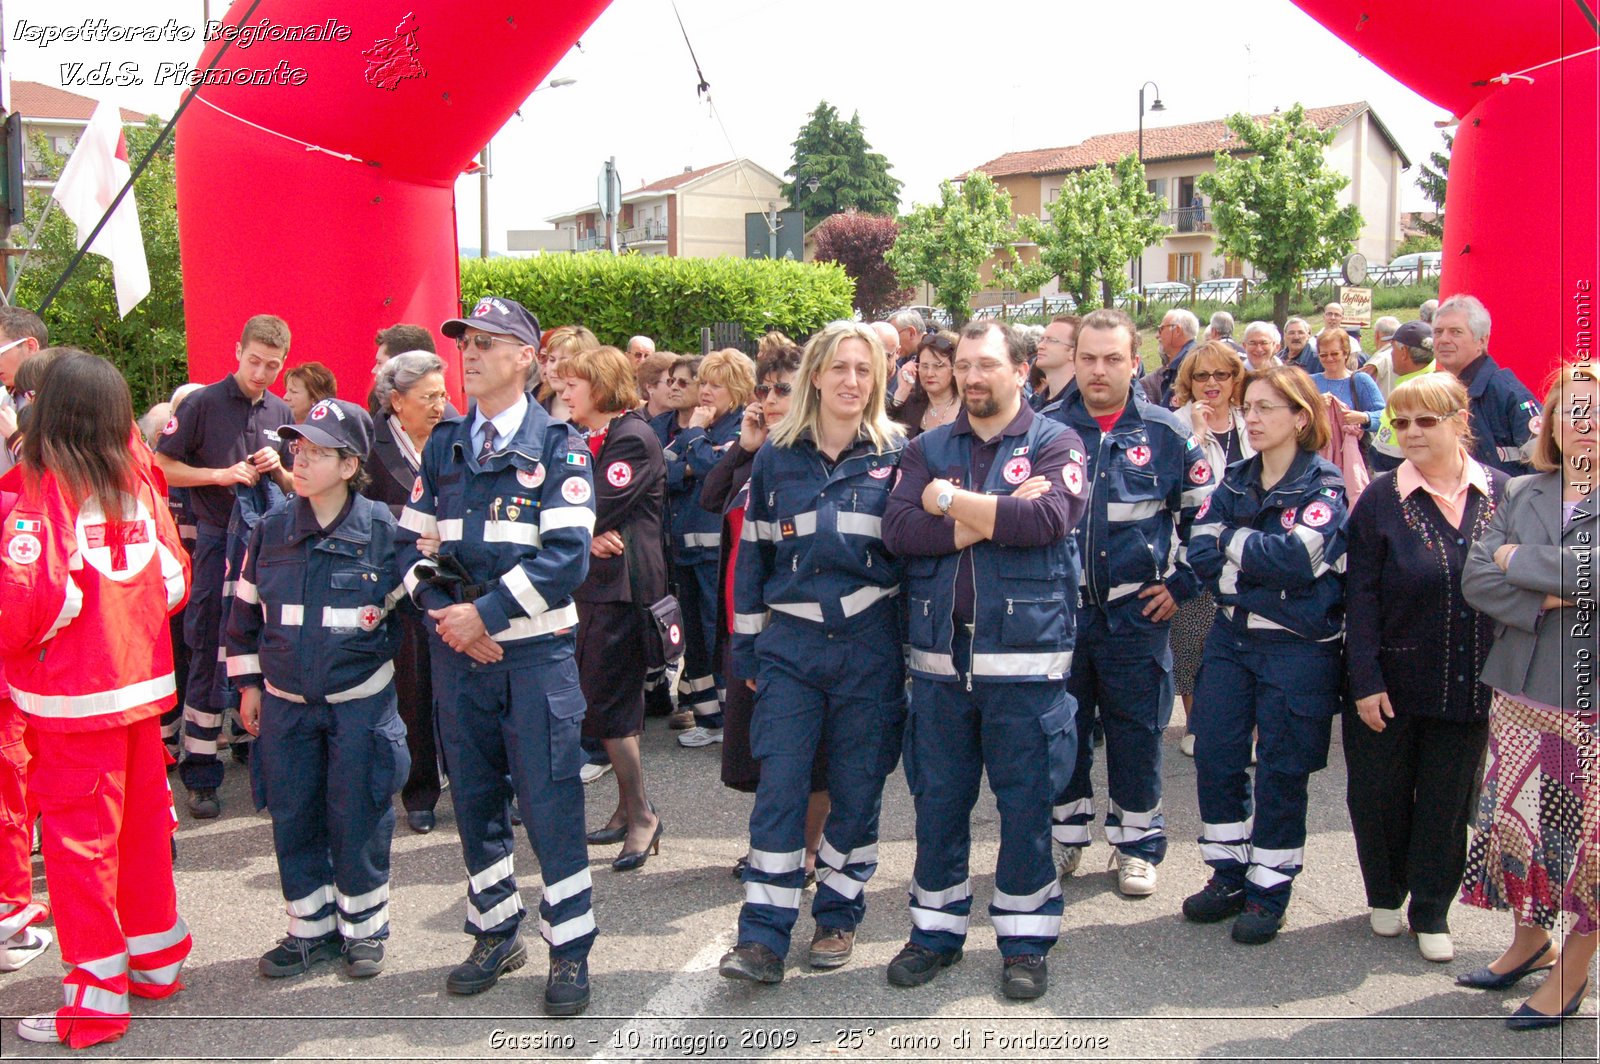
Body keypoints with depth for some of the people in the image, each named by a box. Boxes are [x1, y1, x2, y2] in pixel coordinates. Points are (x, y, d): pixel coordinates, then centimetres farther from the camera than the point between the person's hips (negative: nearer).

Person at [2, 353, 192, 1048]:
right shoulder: (136, 478, 3)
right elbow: (173, 576, 5)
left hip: (75, 693, -6)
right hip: (143, 680, 6)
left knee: (79, 838, 4)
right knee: (142, 824, 17)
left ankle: (97, 998, 12)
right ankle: (156, 961, 31)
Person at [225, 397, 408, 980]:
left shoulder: (383, 529, -11)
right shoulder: (271, 528, 0)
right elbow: (245, 609, 9)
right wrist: (248, 683, 10)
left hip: (360, 701, -3)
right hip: (285, 701, 3)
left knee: (357, 818, 4)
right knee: (293, 817, 9)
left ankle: (364, 927, 22)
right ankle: (312, 928, 25)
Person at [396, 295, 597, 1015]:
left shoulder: (558, 446, -5)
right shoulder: (443, 446, 10)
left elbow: (567, 555, -15)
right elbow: (413, 541, 8)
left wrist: (486, 612, -18)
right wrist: (443, 613, -8)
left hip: (535, 650, -5)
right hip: (458, 651, 5)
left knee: (549, 804, -1)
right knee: (474, 799, 14)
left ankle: (570, 949, 12)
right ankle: (495, 934, 30)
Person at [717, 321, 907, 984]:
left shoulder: (895, 455, 2)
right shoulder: (777, 455, 5)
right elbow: (753, 551, 9)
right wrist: (746, 646, 7)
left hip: (869, 645, 0)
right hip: (790, 639, 1)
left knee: (856, 787, 7)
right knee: (779, 785, -4)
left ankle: (839, 916, 24)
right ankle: (763, 937, 2)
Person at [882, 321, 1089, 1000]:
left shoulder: (1054, 444, 1)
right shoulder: (927, 449, 9)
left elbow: (1047, 518, -19)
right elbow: (898, 530, -7)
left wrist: (949, 500, -11)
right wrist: (994, 518, -15)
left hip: (1025, 655, -3)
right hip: (939, 656, 3)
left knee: (1025, 802, 5)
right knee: (937, 798, 11)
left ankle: (1025, 939, 21)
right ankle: (936, 930, 26)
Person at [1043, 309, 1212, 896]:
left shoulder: (1168, 433, -1)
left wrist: (1181, 583, 2)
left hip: (1136, 612, -1)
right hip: (1058, 607, 1)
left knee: (1137, 731, 8)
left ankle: (1136, 843, 23)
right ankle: (1065, 833, 27)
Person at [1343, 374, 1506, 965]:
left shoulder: (1503, 494, -1)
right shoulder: (1381, 499, -6)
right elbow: (1361, 595, -7)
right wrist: (1365, 681, -12)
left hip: (1471, 686, 1)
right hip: (1394, 681, -1)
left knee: (1449, 798, 10)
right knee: (1380, 792, 9)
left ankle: (1431, 909, 26)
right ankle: (1385, 894, 32)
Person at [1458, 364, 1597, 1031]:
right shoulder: (1522, 494, 9)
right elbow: (1475, 578, 0)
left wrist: (1520, 561, -10)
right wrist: (1543, 603, -16)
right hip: (1522, 690, 4)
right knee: (1515, 817, 10)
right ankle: (1529, 939, 32)